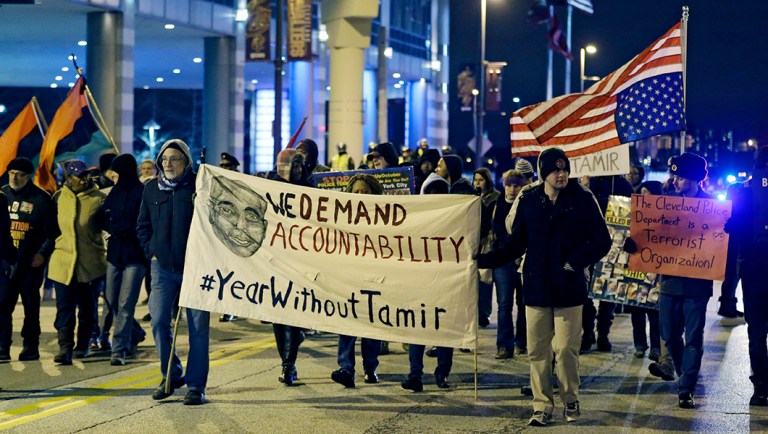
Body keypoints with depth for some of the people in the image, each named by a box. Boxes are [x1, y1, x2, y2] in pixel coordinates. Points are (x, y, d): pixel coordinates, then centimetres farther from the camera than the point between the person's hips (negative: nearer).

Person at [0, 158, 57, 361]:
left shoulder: (41, 199, -3)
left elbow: (52, 232, -2)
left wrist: (42, 254, -11)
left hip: (31, 262, -3)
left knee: (31, 305, 5)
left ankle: (31, 347, 13)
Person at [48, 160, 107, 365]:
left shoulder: (98, 198, -4)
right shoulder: (59, 197, 4)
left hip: (90, 262, -1)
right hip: (63, 261, 1)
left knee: (88, 307, 10)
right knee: (64, 308, -6)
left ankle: (82, 346, 24)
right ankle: (65, 348, -9)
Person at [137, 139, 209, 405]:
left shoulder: (199, 187, -4)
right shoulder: (152, 189, 9)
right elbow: (143, 226, 20)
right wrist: (151, 251, 8)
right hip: (163, 267, 4)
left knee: (197, 327, 0)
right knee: (159, 321, -3)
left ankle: (196, 385, 7)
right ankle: (172, 375, 16)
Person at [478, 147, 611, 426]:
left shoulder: (582, 199, -4)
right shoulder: (528, 201, 2)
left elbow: (601, 241, -2)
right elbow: (516, 244, 8)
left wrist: (576, 261, -15)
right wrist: (483, 260, -3)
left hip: (569, 288, -2)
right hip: (536, 287, 2)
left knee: (566, 349, 0)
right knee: (537, 351, 3)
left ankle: (570, 400, 20)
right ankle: (542, 406, 14)